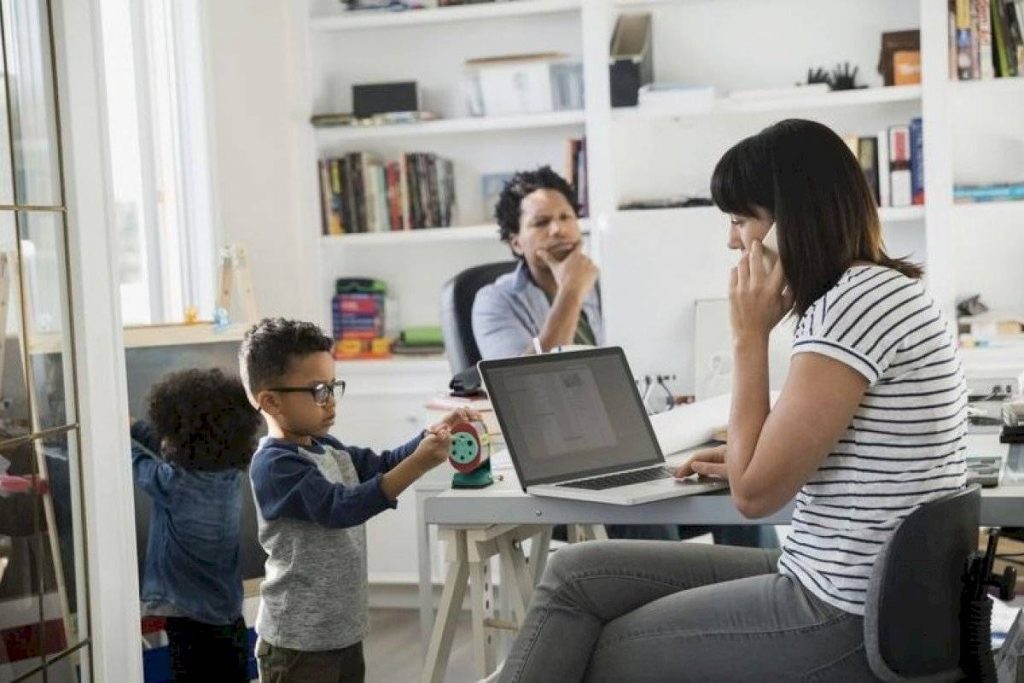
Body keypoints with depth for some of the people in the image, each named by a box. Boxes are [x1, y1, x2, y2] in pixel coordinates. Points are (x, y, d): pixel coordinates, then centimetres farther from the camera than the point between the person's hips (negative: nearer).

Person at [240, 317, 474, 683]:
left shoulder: (329, 450, 7)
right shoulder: (274, 465, -19)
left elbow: (382, 466, 12)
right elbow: (339, 507, -28)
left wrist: (433, 435, -8)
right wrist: (417, 465, -34)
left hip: (344, 632, 9)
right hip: (298, 642, -9)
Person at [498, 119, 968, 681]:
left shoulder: (857, 302, -18)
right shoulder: (877, 292, 14)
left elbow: (755, 492, -17)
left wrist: (750, 334, -10)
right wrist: (748, 459, 14)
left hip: (848, 622, -10)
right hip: (846, 591, 10)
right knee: (575, 573, 7)